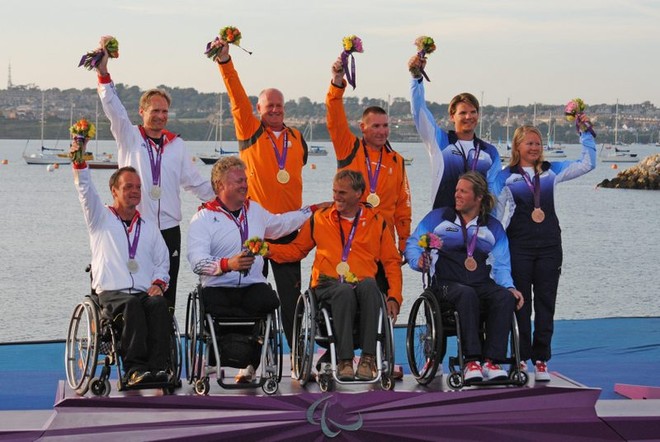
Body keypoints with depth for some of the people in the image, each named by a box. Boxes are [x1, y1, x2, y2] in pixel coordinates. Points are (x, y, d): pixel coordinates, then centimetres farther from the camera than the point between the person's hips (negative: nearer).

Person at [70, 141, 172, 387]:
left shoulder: (150, 228, 27)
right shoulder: (101, 219, 18)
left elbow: (162, 262, 22)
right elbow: (85, 191, 2)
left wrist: (158, 282, 0)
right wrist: (79, 161, -13)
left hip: (145, 292, 3)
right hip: (111, 293, -3)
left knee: (158, 305, -33)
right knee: (132, 305, -37)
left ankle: (157, 367, -43)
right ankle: (134, 369, -45)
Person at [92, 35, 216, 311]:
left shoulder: (176, 144, 14)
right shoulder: (129, 136, 5)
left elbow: (194, 182, 19)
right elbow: (112, 107, -7)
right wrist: (103, 71, -18)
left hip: (169, 229, 3)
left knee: (167, 294, 3)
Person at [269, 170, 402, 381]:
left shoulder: (376, 222, 15)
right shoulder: (319, 219, 17)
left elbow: (392, 261, 15)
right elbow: (297, 249, 22)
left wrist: (394, 296, 1)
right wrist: (269, 250, 3)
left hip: (364, 285, 0)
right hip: (328, 285, 0)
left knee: (369, 286, -38)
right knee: (345, 291, -38)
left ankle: (368, 358, -40)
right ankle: (344, 360, -40)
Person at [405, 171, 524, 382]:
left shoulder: (493, 227, 17)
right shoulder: (438, 217, 12)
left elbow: (501, 265, 12)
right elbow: (413, 243, 8)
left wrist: (509, 287, -7)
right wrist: (419, 261, -14)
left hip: (482, 284, 3)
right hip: (447, 283, -3)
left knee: (505, 297, -30)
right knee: (467, 295, -38)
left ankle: (491, 361, -35)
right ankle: (471, 361, -42)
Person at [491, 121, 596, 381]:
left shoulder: (551, 171, 9)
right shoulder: (506, 177, 2)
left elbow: (587, 164, 10)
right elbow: (498, 216, 1)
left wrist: (585, 133, 5)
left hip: (549, 247, 2)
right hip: (519, 248, -2)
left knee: (545, 304, 3)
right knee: (521, 304, 2)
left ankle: (541, 360, 8)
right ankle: (522, 358, 9)